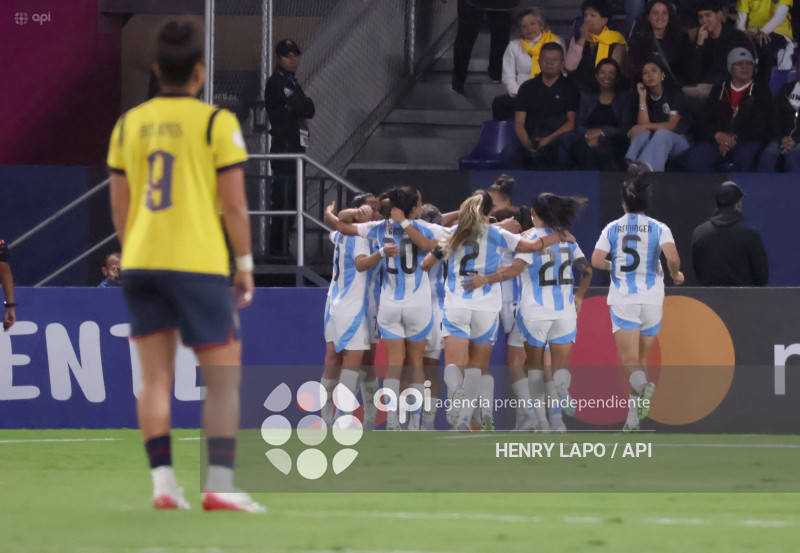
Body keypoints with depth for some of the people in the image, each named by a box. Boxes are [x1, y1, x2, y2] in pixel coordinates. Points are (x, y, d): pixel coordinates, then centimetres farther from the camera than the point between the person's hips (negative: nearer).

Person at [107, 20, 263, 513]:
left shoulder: (129, 124, 8)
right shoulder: (217, 122, -6)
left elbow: (119, 207, 13)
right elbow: (234, 204, -7)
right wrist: (245, 264, 2)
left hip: (141, 264, 5)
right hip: (200, 264, -5)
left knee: (156, 377, 8)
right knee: (224, 377, 1)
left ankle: (163, 482, 2)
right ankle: (219, 485, -6)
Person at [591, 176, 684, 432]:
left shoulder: (612, 228, 4)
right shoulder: (658, 228, 1)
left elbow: (596, 260, -3)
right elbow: (672, 257, -14)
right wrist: (675, 274, 7)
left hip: (622, 299, -1)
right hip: (652, 299, 1)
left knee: (629, 359, -7)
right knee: (641, 357, 14)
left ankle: (643, 385, -41)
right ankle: (634, 416, 13)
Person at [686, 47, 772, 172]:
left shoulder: (761, 91, 16)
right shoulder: (719, 91, 24)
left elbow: (759, 125, 2)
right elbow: (702, 121, 15)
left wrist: (735, 138, -11)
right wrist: (717, 135, -7)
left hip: (747, 141, -3)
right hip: (717, 141, 3)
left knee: (745, 157, -41)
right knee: (694, 158, -30)